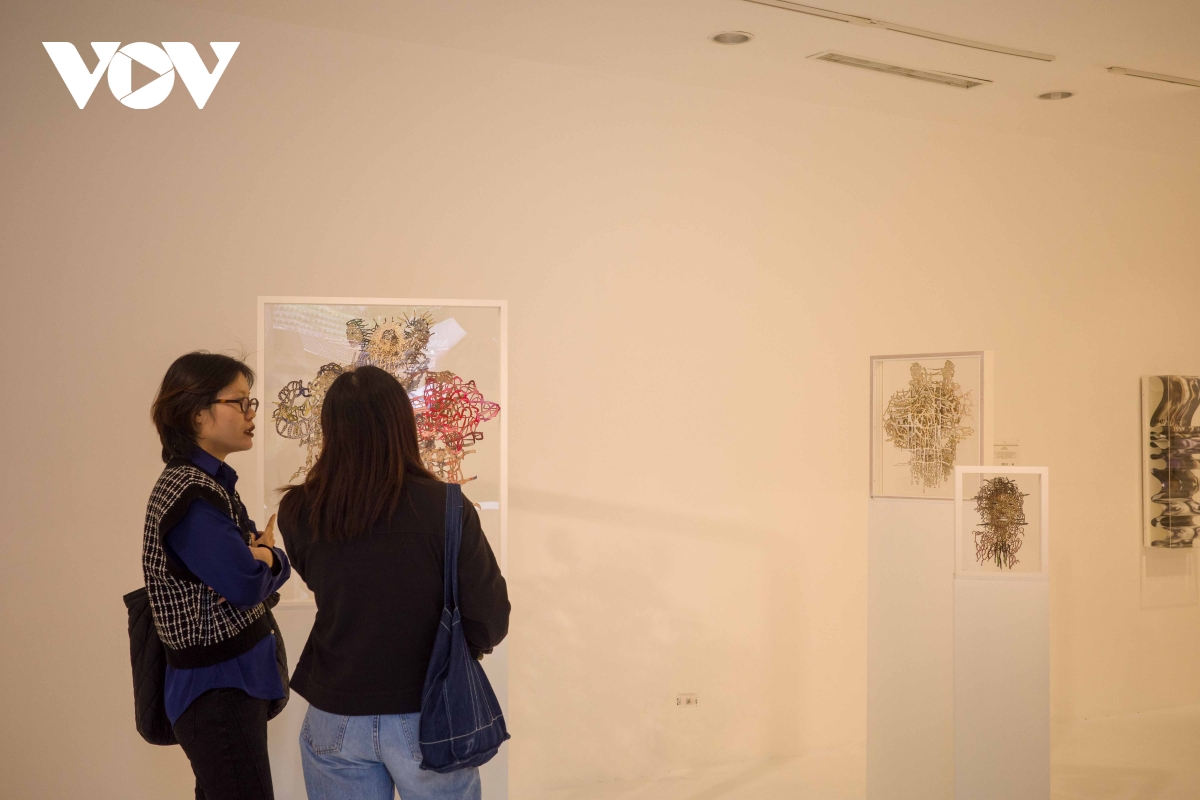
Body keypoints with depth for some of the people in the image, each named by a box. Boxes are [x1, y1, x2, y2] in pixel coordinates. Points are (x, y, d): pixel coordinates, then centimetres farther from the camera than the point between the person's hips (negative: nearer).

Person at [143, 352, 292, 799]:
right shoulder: (188, 493, -19)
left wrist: (263, 557, -13)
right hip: (218, 688, -10)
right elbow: (247, 583, -26)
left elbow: (274, 564, 10)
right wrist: (262, 555, -4)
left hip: (233, 678, 10)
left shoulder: (213, 482, 11)